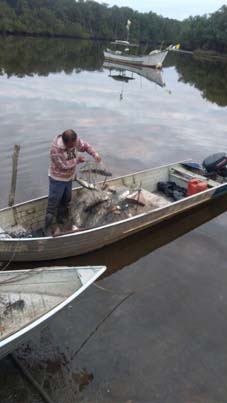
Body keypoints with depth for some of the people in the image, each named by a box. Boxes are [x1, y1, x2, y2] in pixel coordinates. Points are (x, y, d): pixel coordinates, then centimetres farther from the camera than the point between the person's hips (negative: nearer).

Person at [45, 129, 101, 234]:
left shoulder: (75, 141, -14)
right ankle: (47, 228, 12)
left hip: (69, 177, 7)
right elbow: (63, 165, -27)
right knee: (53, 203, 0)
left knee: (66, 200, 23)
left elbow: (86, 146, 1)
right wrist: (77, 160, -17)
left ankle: (61, 218, 45)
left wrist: (95, 154, -17)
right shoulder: (56, 149, -32)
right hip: (57, 179, -7)